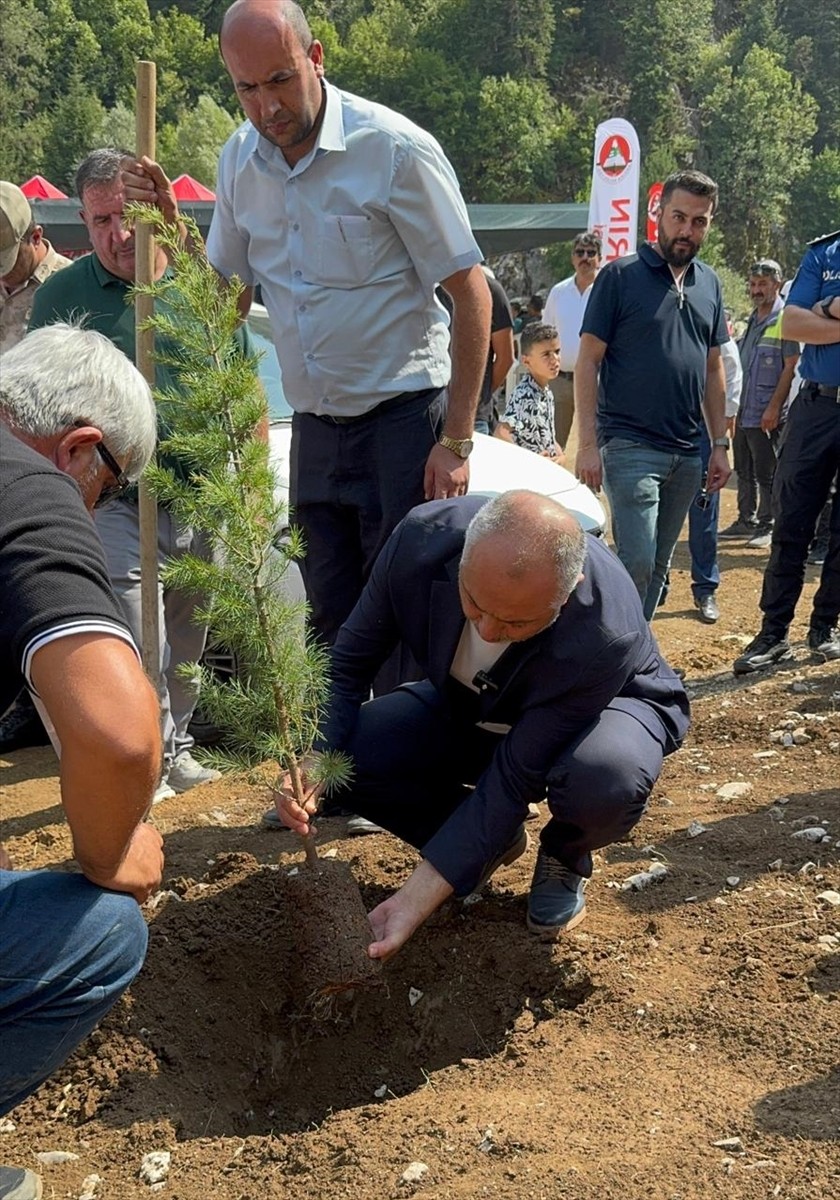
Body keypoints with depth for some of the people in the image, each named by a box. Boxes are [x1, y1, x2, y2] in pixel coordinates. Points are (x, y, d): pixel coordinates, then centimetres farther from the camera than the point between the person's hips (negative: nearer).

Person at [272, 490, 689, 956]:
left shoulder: (605, 637, -40)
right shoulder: (422, 539, -32)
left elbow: (513, 777, -34)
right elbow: (349, 663, -18)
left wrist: (413, 901, -35)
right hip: (468, 709, 4)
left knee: (606, 782, -39)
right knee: (349, 754, -20)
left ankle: (564, 856, 1)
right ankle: (491, 839, 8)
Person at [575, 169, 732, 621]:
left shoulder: (709, 283, 13)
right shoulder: (620, 275, -4)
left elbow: (713, 368, 17)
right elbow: (588, 362, -6)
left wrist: (720, 443, 12)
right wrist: (588, 444, -13)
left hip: (687, 453, 6)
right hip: (630, 447, -6)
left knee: (658, 566, 10)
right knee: (637, 562, -13)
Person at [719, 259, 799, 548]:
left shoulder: (784, 320, -10)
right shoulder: (752, 320, 15)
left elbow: (790, 367, -14)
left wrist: (774, 407, -18)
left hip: (767, 415, -8)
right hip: (742, 412, 8)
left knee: (766, 473, 0)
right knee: (744, 470, 14)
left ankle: (767, 526, 8)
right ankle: (746, 520, 23)